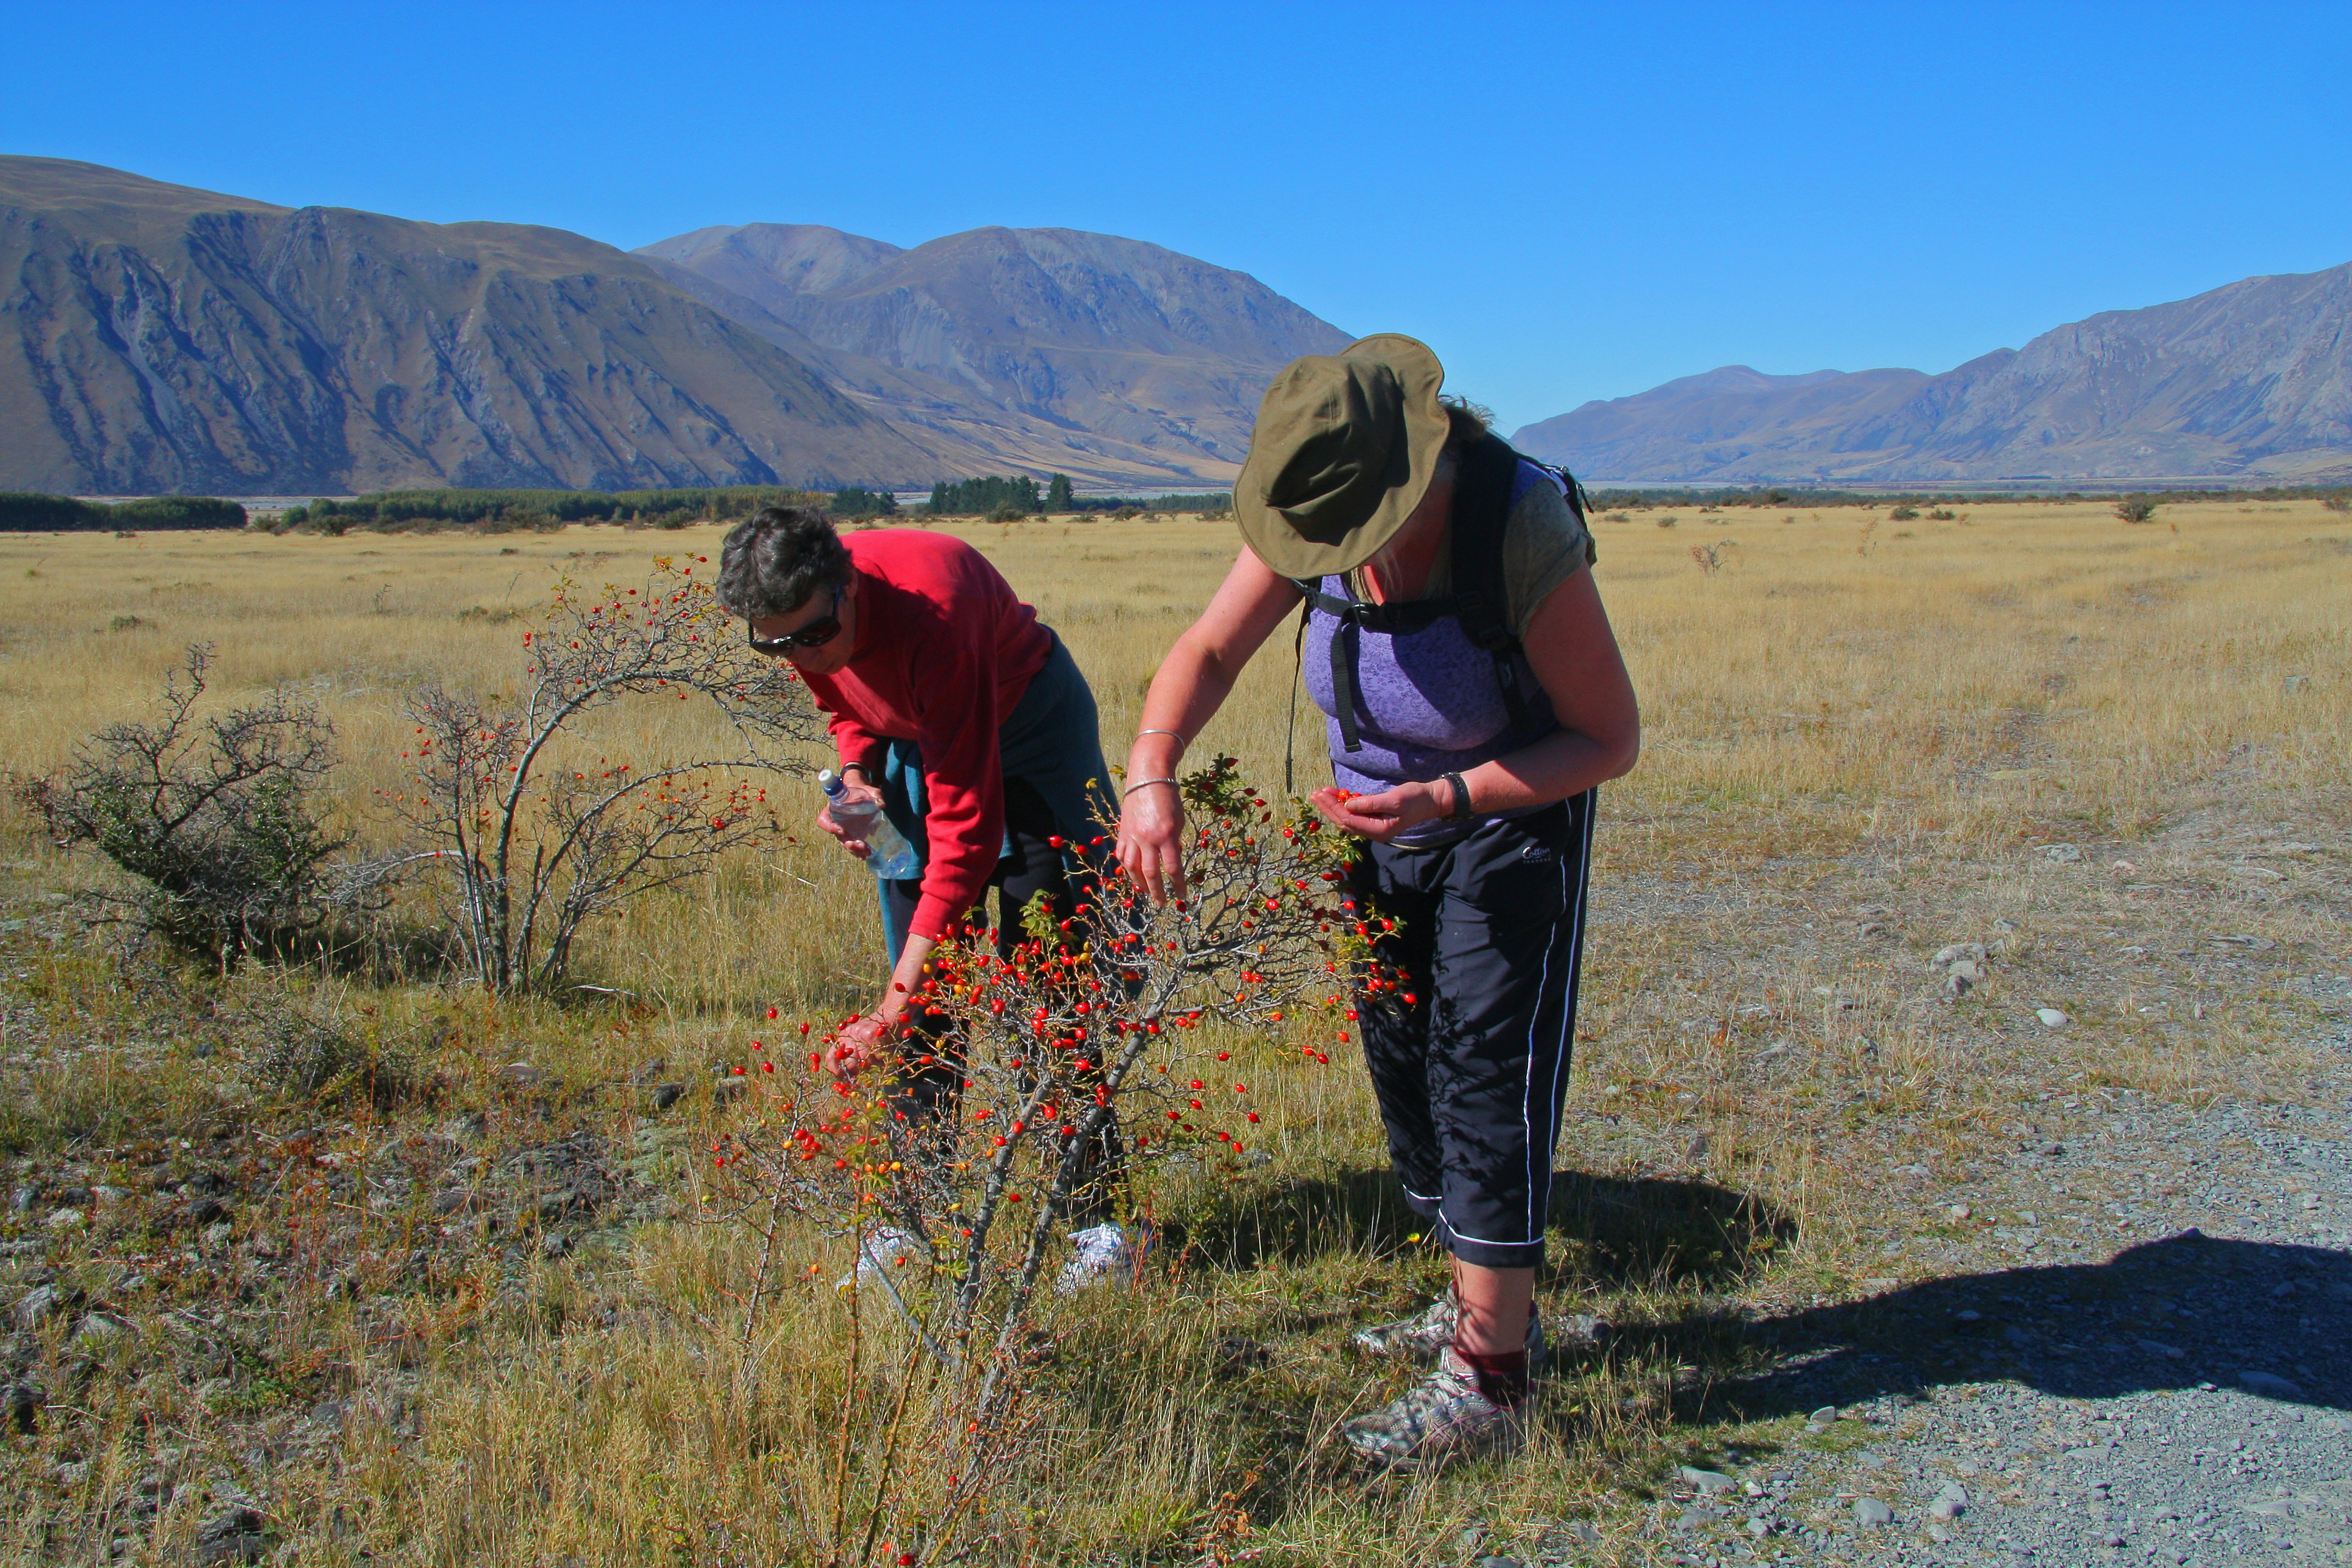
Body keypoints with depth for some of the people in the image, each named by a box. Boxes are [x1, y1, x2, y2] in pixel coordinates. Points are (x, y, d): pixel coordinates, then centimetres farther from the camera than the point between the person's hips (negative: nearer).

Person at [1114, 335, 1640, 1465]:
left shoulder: (1526, 536, -32)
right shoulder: (1316, 514, -17)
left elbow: (1610, 737, -23)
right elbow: (1210, 648, -10)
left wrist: (1447, 798, -35)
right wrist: (1151, 771, -28)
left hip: (1513, 817, -6)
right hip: (1382, 817, 6)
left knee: (1484, 1073, -10)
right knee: (1403, 1064, 12)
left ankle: (1487, 1383, 0)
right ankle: (1486, 1309, 30)